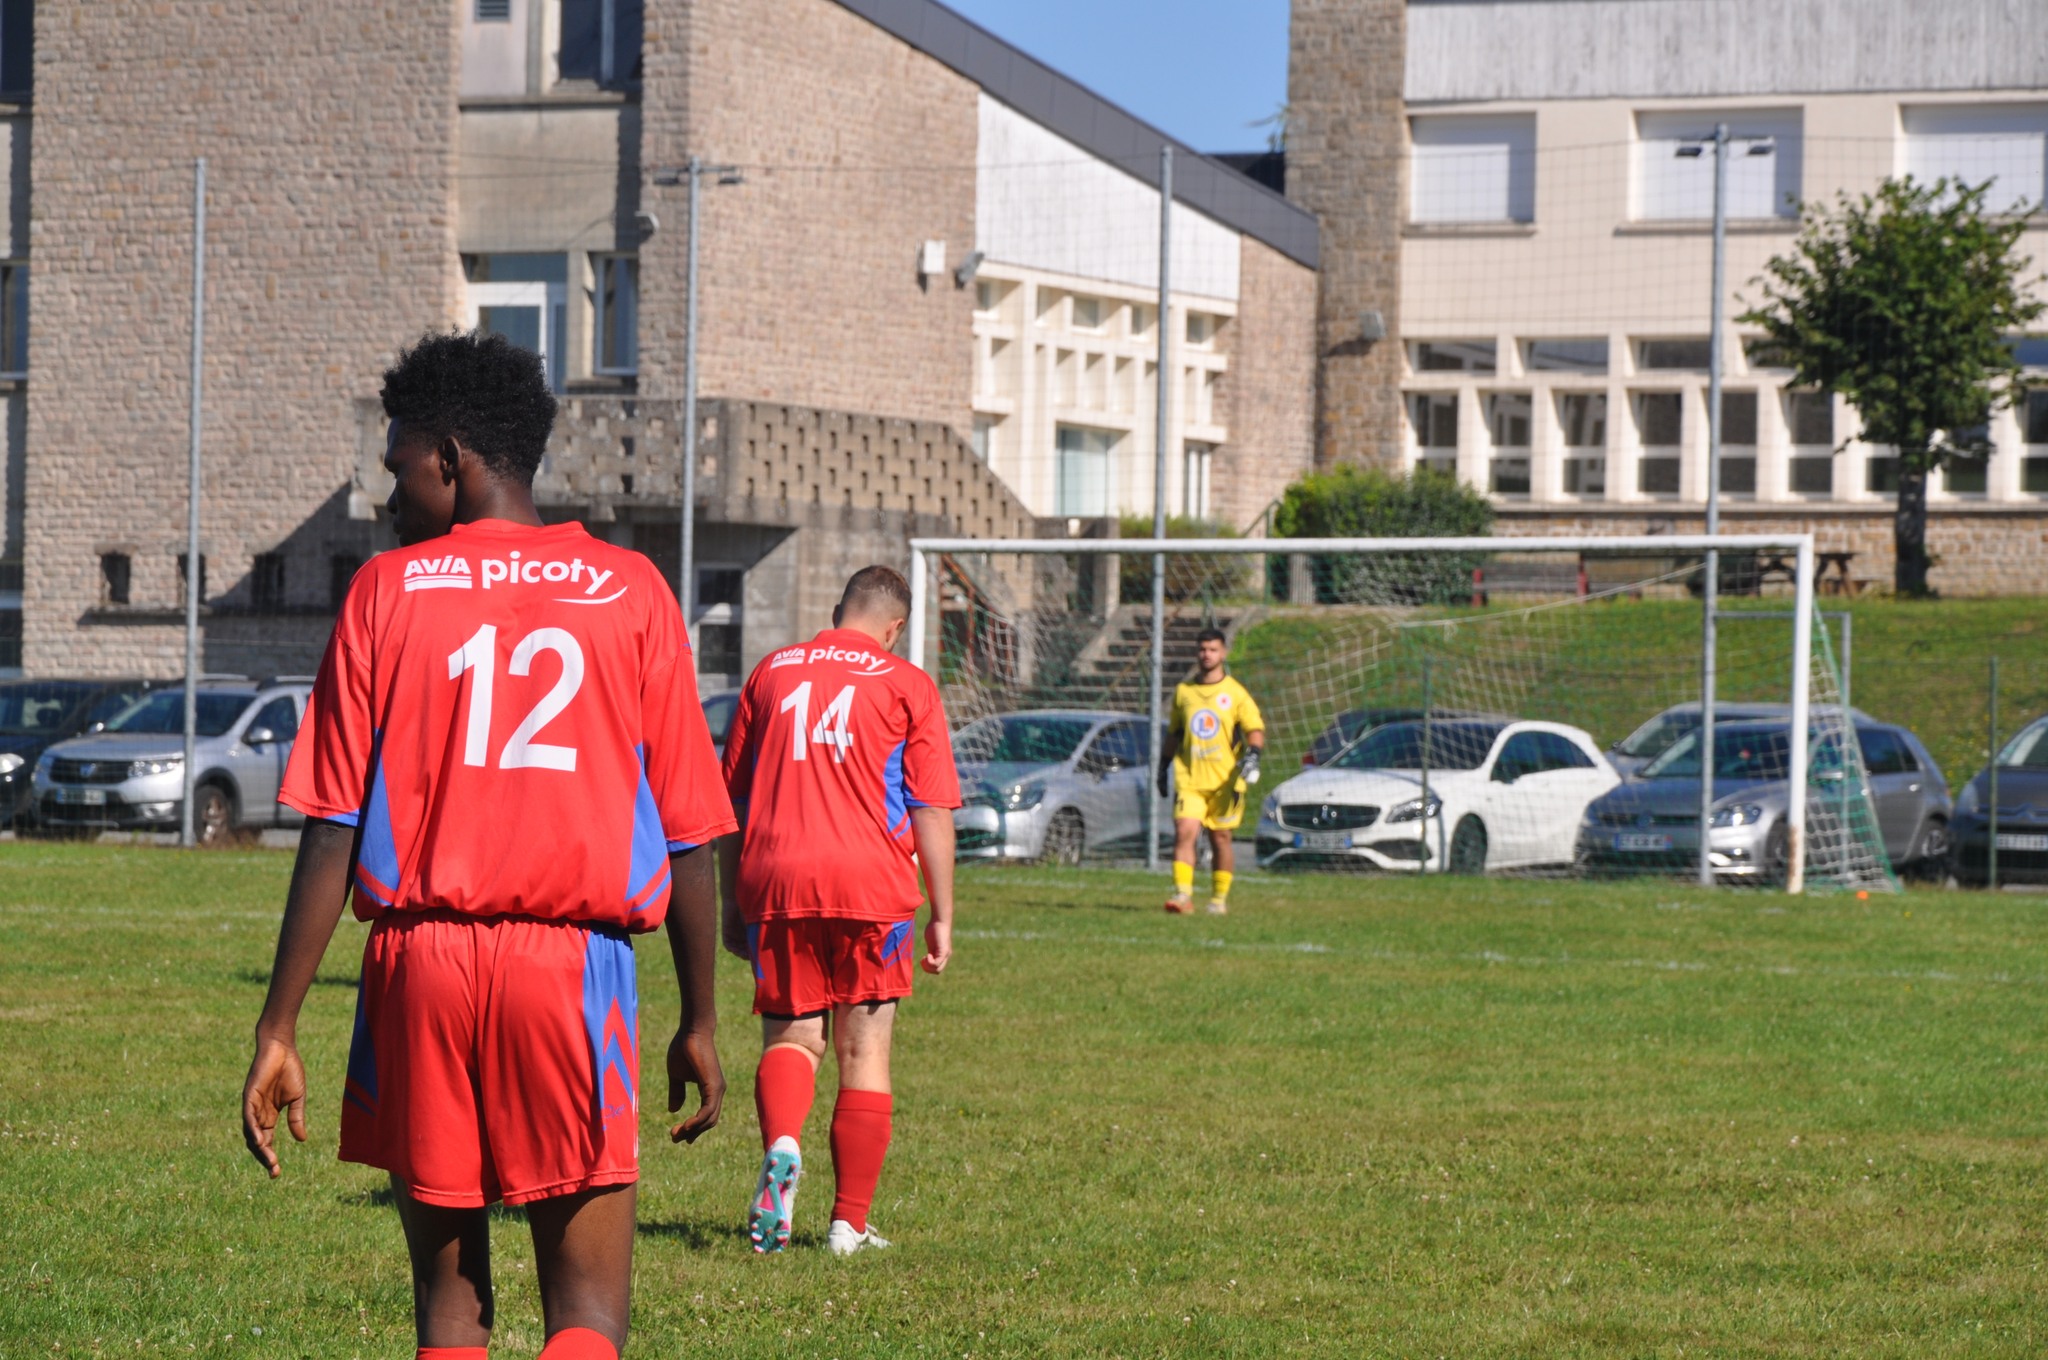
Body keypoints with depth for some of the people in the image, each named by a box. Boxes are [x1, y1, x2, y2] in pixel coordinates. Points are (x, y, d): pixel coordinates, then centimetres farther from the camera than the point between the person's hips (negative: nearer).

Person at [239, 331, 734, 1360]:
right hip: (575, 963, -1)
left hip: (418, 962, 1)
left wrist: (278, 1030, 1)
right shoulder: (630, 593, 4)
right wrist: (698, 1023, 14)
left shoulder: (387, 592, 2)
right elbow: (689, 834, 5)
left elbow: (330, 830, -2)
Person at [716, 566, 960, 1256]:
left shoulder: (771, 672, 13)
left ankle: (781, 1144, -21)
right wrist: (941, 915, 7)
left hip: (774, 884, 2)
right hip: (871, 885, -2)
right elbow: (932, 809, 2)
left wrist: (733, 905, 21)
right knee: (864, 1050, 7)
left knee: (790, 1033, 10)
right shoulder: (906, 686, 5)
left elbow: (731, 797, 15)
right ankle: (850, 1221, 9)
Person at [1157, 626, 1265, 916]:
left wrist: (1252, 753, -21)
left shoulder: (1235, 693, 2)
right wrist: (1163, 767, 19)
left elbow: (1256, 729, -2)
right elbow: (1173, 734, 20)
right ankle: (1183, 894, -21)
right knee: (1184, 832, -15)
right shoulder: (1183, 691, 11)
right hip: (1189, 778, 1)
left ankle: (1220, 898, 19)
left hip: (1224, 780, -1)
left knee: (1221, 838, 6)